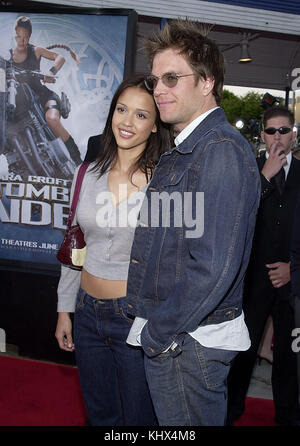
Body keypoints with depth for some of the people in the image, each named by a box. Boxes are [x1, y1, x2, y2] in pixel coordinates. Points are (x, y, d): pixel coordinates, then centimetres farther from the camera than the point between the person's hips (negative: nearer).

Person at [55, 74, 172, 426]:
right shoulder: (89, 174, 3)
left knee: (138, 416, 13)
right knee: (99, 414, 22)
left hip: (137, 317, -4)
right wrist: (64, 310, 12)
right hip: (87, 311, 5)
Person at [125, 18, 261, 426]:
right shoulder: (184, 150, 14)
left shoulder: (221, 150, -19)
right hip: (168, 333, 9)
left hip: (188, 343, -9)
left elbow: (213, 267, -26)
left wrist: (157, 334, -16)